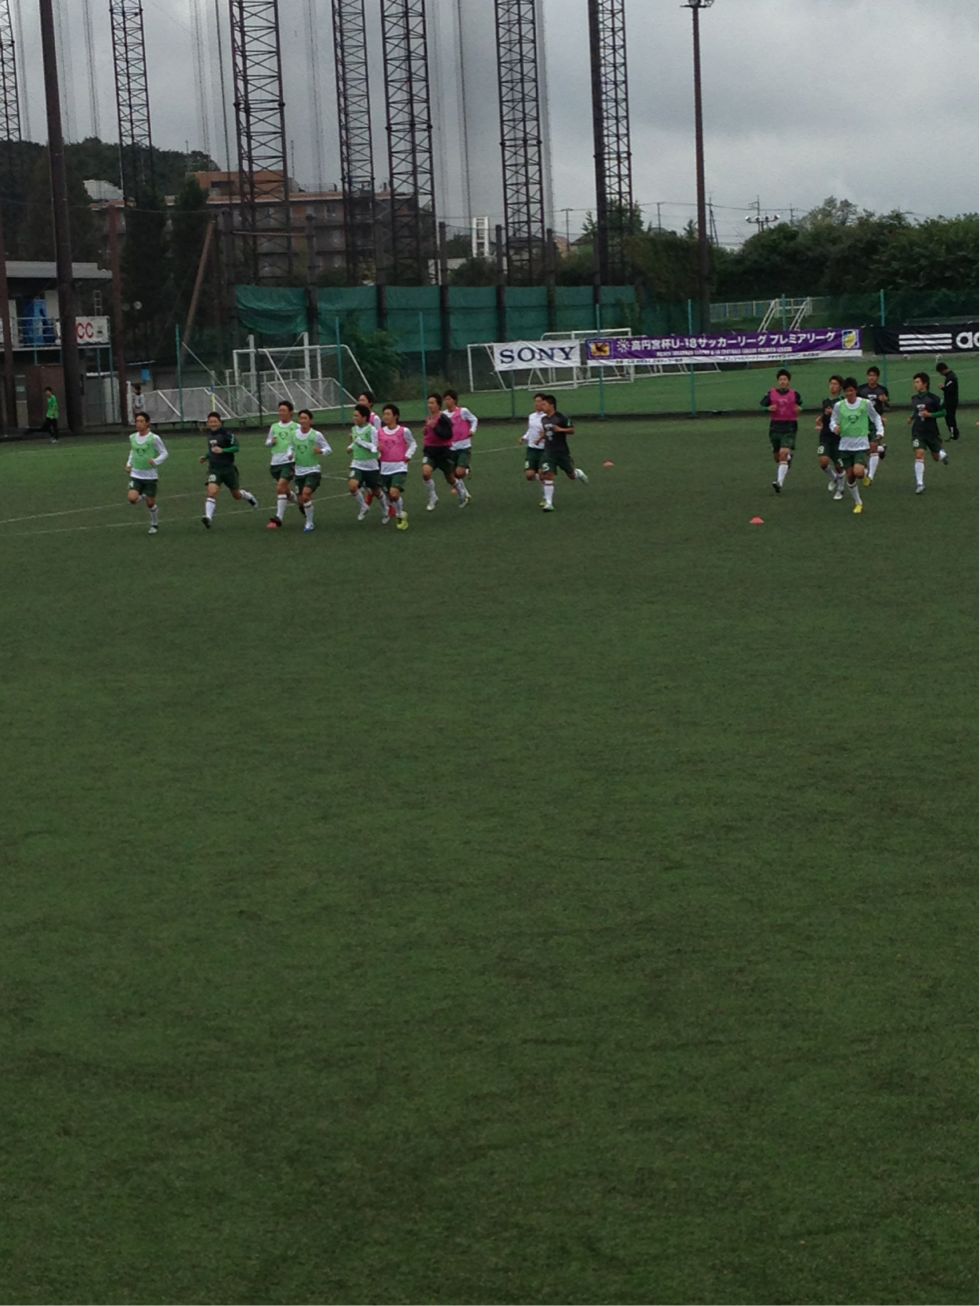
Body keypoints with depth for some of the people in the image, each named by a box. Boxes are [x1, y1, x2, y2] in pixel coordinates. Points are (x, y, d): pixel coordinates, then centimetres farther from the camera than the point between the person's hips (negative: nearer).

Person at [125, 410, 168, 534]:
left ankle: (155, 524, 28)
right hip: (136, 475, 3)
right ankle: (143, 496, 19)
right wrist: (129, 464, 10)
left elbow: (164, 453, -6)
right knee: (132, 498, -17)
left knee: (150, 504, 3)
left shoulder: (154, 438, -11)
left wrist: (156, 461, -23)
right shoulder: (132, 437, 3)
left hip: (150, 476, -3)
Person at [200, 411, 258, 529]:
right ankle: (208, 517, -27)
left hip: (228, 468, -3)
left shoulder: (226, 434, -12)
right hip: (214, 469, 3)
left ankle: (249, 497, 47)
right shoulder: (210, 435, 8)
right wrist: (206, 457, 11)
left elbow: (236, 447, -16)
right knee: (212, 492, -20)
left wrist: (222, 450, -28)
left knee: (236, 495, 14)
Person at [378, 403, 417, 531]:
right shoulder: (380, 432, 3)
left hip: (399, 467, -4)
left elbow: (413, 444, 8)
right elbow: (377, 448, 13)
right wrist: (377, 448, -10)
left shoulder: (404, 431, -6)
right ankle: (399, 517, 31)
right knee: (390, 496, 9)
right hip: (385, 468, 4)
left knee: (394, 493, -22)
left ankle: (401, 515, 0)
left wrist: (408, 455, -7)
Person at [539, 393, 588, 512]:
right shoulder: (543, 419, 5)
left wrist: (561, 429, -23)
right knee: (547, 475, -13)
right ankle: (549, 503, -13)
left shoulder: (561, 418, -13)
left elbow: (572, 430, -9)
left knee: (571, 475, 11)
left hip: (562, 451, -3)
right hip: (549, 452, 3)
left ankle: (579, 473, 49)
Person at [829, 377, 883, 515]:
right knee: (850, 476, 3)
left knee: (858, 472, -22)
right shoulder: (839, 405, -1)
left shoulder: (866, 403, -4)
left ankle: (866, 471, 16)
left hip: (861, 444, -2)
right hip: (845, 445, 2)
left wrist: (880, 431, -1)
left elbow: (876, 417, 10)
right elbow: (833, 420, 8)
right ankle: (858, 503, 20)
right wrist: (835, 427, -14)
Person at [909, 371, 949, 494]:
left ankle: (942, 454, 53)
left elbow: (943, 411, -8)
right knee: (919, 454, -16)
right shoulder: (914, 398, 4)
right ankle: (920, 484, -15)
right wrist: (912, 417, 4)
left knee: (936, 458, 13)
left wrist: (930, 414, -20)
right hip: (918, 432, 2)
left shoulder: (933, 398, -12)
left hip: (931, 432, -2)